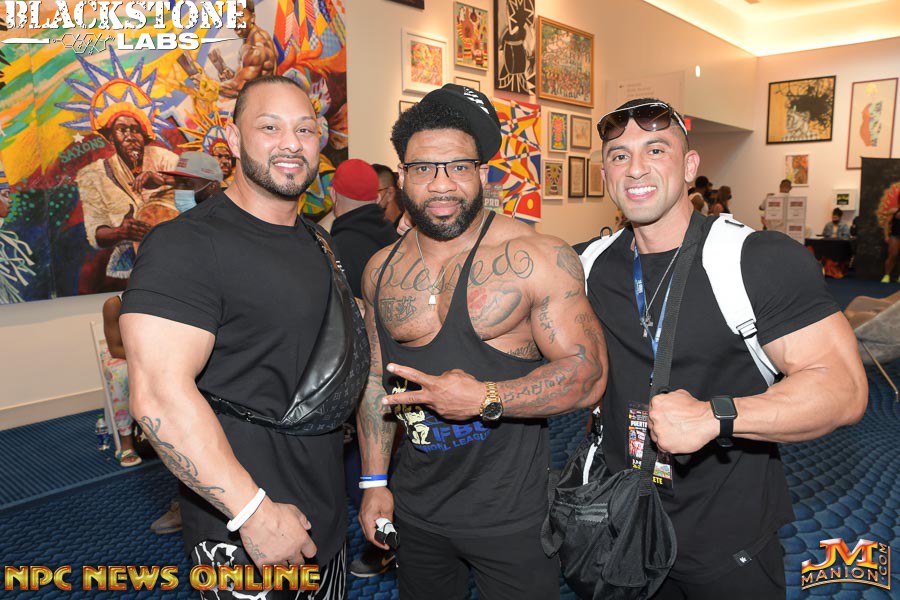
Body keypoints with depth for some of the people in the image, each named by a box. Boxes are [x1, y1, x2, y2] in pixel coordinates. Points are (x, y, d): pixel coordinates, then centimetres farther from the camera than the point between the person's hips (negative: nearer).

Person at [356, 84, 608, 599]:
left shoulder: (540, 258, -13)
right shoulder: (381, 270, 2)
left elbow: (589, 373, -13)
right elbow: (376, 378, 10)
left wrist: (485, 399, -26)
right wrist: (375, 482, 9)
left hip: (512, 513, -4)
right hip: (415, 507, 5)